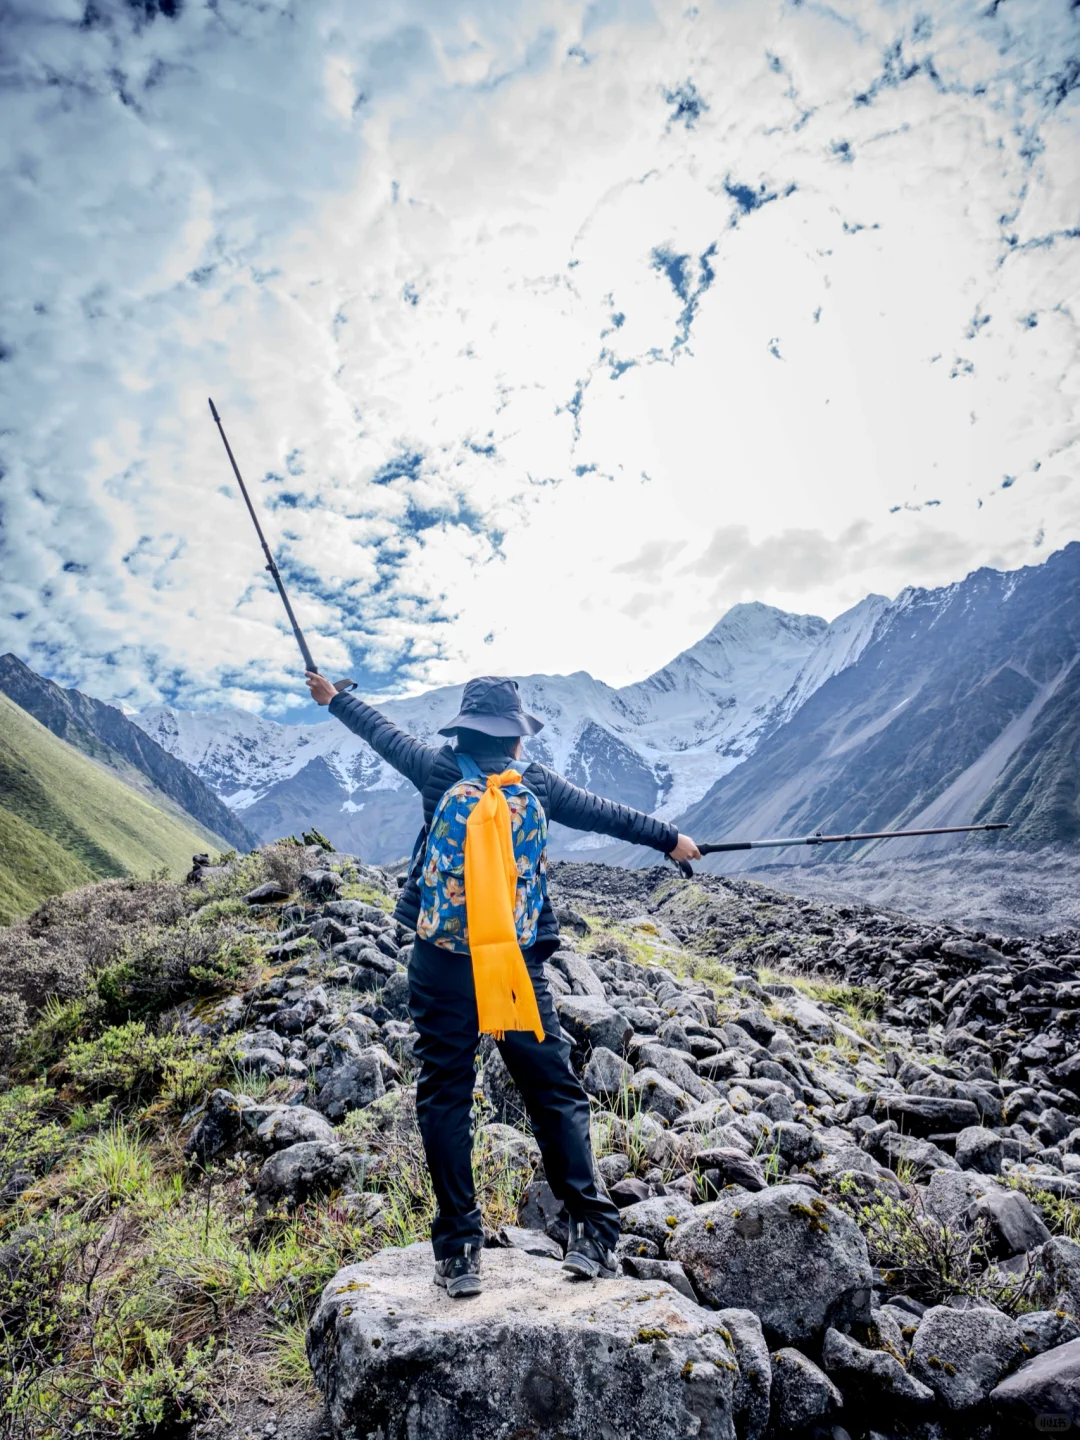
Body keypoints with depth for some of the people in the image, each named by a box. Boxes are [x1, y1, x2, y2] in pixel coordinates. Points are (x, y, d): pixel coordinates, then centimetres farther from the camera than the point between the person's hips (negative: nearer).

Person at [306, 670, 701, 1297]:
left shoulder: (438, 770, -1)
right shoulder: (535, 782, -1)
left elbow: (383, 732, 14)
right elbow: (604, 813, 8)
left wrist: (334, 697, 32)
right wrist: (670, 838, 21)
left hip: (442, 963, 1)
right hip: (518, 964, 0)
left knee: (446, 1097, 10)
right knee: (555, 1092, 10)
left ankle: (459, 1249, 15)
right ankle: (592, 1232, 12)